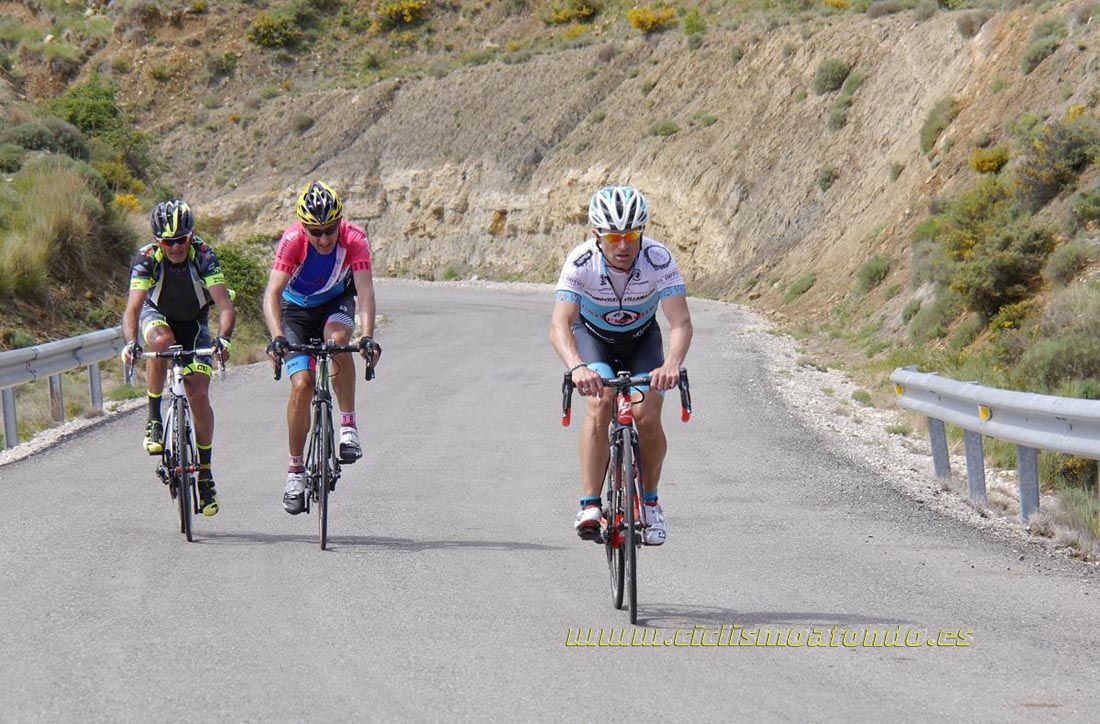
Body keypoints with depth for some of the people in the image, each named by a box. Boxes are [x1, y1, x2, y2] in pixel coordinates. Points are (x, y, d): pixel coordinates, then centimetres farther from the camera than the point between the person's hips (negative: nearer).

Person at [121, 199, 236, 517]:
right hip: (157, 316, 0)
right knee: (162, 341, -37)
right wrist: (130, 343, -56)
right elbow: (133, 307, -38)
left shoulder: (204, 255, -28)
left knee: (199, 395, -13)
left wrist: (223, 338, -55)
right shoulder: (147, 258, -28)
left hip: (194, 324, 0)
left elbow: (226, 306, -36)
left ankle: (205, 472, 3)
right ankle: (153, 419, -21)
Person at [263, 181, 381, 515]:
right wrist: (277, 337, -52)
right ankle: (295, 469, 0)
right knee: (302, 384, -15)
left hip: (336, 302, 1)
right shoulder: (293, 239, -31)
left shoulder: (354, 239, -28)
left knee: (337, 337, -34)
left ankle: (348, 426, -22)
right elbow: (272, 293, -37)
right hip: (296, 308, 0)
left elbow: (365, 290, -36)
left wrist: (367, 336, -52)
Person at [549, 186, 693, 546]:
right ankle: (590, 505, -25)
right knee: (600, 403, -27)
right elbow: (560, 325, -41)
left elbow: (681, 323, -38)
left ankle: (649, 501, 7)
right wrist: (576, 368, -61)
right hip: (593, 335, -1)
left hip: (641, 337, 1)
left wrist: (671, 365, -58)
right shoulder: (581, 262, -32)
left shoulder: (659, 259, -31)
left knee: (647, 416, -17)